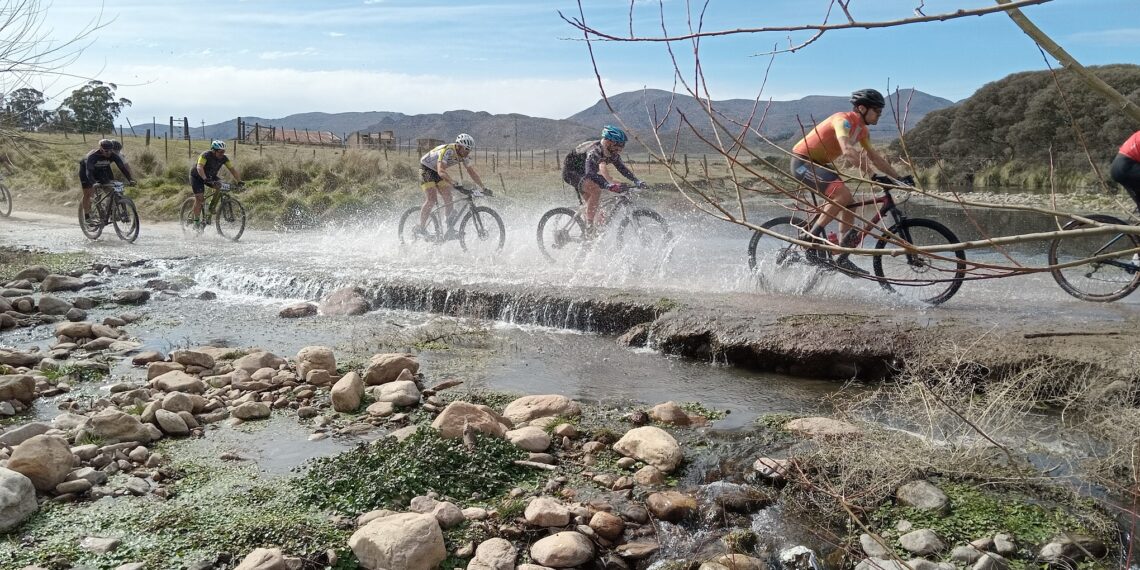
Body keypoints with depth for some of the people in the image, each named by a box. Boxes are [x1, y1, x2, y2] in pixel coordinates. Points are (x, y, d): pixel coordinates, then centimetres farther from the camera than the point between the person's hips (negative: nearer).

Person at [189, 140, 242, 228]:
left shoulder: (224, 158, -16)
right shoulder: (205, 155, -31)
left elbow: (232, 169, -15)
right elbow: (199, 167, -44)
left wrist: (239, 182, -27)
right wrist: (205, 179, -60)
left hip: (211, 176, 5)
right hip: (197, 176, -5)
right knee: (200, 198, -17)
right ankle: (196, 221, -6)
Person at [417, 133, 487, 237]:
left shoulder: (463, 155, -10)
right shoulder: (447, 151, -34)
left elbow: (471, 172, 0)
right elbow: (441, 171, -45)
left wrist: (483, 187, -6)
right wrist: (454, 184, -57)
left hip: (438, 171, 7)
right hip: (427, 169, -7)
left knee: (448, 198, -6)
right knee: (432, 200, -19)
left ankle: (450, 230, -2)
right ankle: (420, 229, -11)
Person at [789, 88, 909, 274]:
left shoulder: (862, 129, 7)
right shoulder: (843, 120, -22)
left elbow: (874, 157, 14)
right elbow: (847, 151, -38)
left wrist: (898, 178, 7)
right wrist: (872, 174, -44)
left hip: (820, 164, 10)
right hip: (803, 162, -10)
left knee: (849, 205, 4)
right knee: (842, 194, -28)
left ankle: (842, 259, 8)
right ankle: (811, 238, -20)